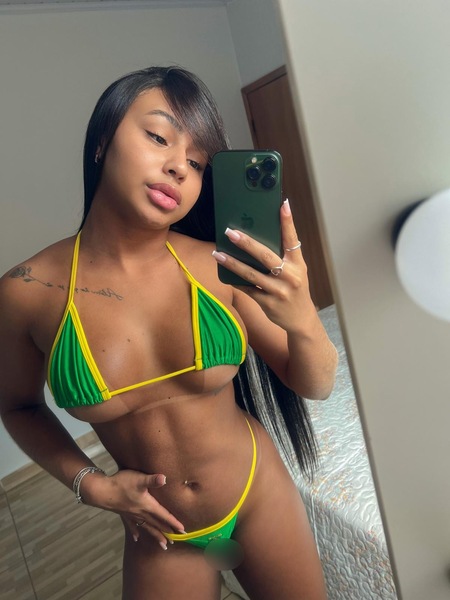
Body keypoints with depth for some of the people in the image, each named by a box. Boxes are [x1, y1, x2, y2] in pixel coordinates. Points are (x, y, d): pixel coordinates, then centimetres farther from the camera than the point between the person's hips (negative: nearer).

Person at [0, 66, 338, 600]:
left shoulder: (217, 266, -18)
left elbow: (315, 385, -9)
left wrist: (302, 321, -30)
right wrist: (91, 485, -10)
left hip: (264, 501, 1)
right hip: (161, 540, 0)